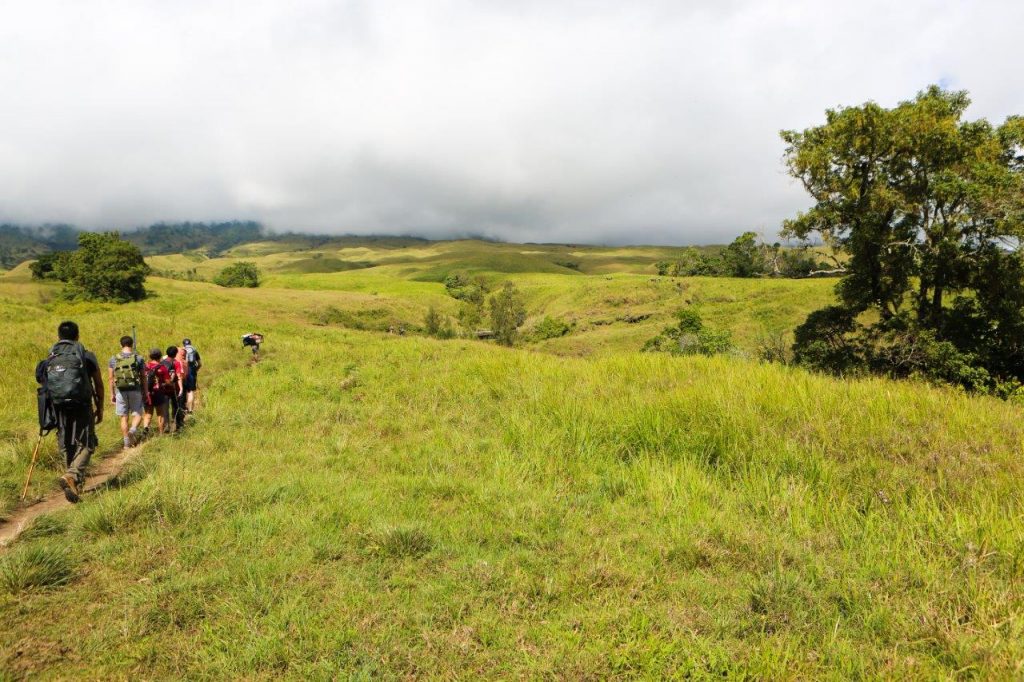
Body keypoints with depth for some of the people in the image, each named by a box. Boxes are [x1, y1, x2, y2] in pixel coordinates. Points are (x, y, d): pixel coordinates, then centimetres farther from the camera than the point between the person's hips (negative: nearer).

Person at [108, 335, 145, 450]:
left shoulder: (113, 359, 3)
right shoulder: (138, 358, -2)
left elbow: (111, 378, 4)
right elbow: (143, 377, -1)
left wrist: (112, 394, 11)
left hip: (121, 391, 2)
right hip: (135, 390, -2)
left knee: (124, 417, 8)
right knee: (137, 414, 10)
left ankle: (126, 443, 10)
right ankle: (133, 429, -20)